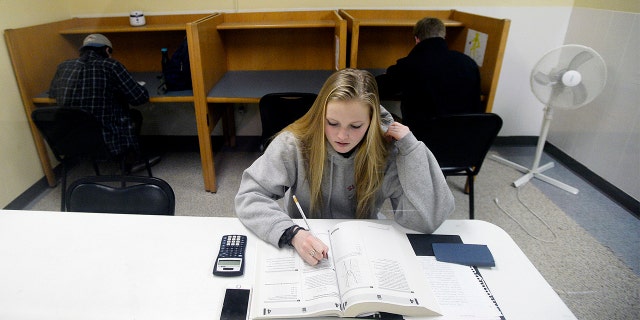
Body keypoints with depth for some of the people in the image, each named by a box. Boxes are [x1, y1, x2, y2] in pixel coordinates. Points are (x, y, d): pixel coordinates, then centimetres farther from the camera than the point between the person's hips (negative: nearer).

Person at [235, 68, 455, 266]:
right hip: (304, 253, 1)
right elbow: (249, 196, -17)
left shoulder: (388, 153, -15)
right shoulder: (294, 144, -17)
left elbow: (427, 220, -19)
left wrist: (411, 147, -23)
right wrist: (292, 234, -33)